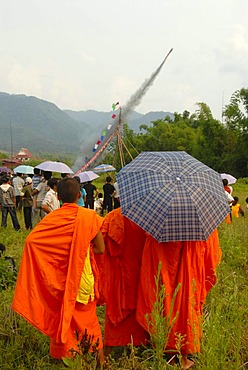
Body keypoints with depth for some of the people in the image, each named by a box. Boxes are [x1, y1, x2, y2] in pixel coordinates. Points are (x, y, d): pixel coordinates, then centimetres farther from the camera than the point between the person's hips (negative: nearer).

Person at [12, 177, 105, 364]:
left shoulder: (52, 218, -11)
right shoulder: (89, 216, -12)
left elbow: (31, 240, -21)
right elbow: (100, 249, -9)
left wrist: (58, 251, -7)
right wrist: (81, 250, 4)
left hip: (58, 278, 1)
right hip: (83, 277, 0)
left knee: (60, 318, 18)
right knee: (87, 319, 17)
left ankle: (64, 356, 29)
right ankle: (97, 356, 27)